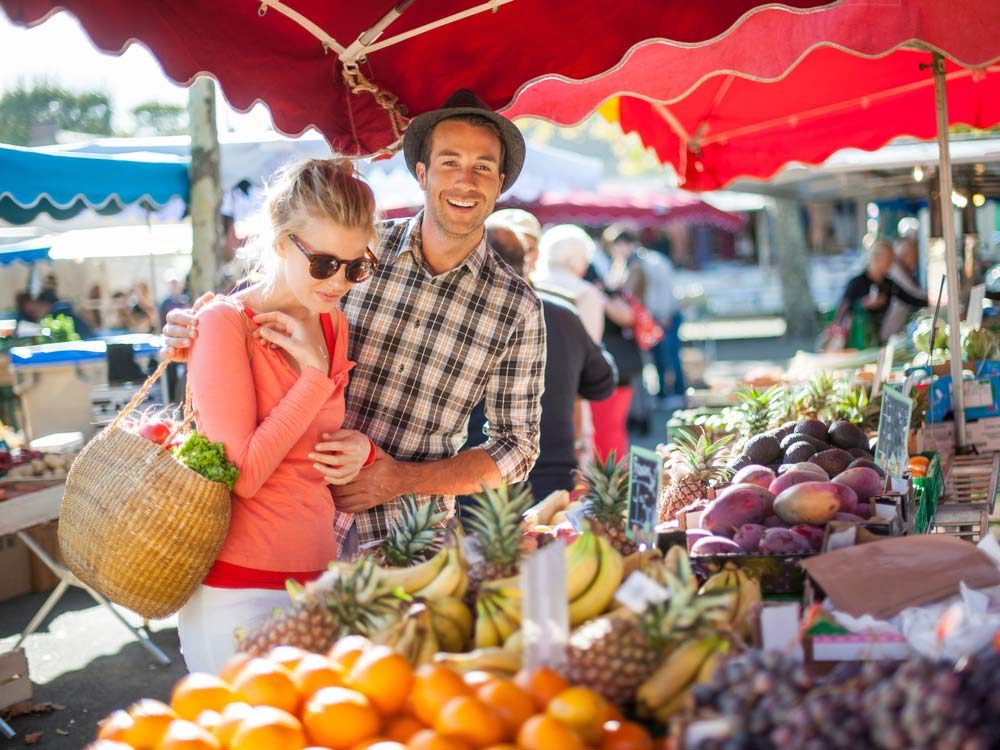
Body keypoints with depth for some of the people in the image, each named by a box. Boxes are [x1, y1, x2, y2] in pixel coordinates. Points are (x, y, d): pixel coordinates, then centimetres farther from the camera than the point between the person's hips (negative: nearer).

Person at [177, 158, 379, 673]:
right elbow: (243, 474, -17)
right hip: (239, 593, -6)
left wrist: (360, 449, 1)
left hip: (317, 577, 7)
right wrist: (315, 374, -15)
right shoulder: (224, 324, -11)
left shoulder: (333, 326, 10)